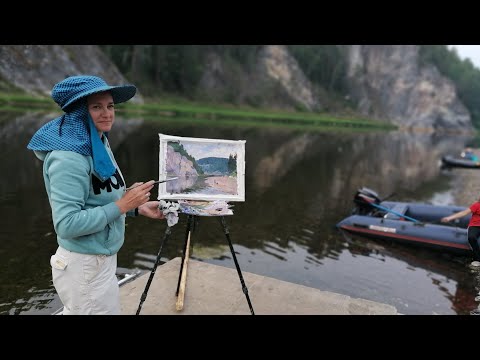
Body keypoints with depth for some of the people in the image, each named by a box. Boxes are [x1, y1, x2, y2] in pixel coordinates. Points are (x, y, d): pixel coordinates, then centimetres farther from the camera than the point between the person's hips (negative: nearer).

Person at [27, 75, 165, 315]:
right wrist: (122, 205, -24)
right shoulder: (69, 157, -24)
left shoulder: (99, 144, 5)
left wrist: (138, 208, 4)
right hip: (86, 266, -9)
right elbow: (67, 225, -27)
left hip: (99, 258, 9)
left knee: (76, 312, 25)